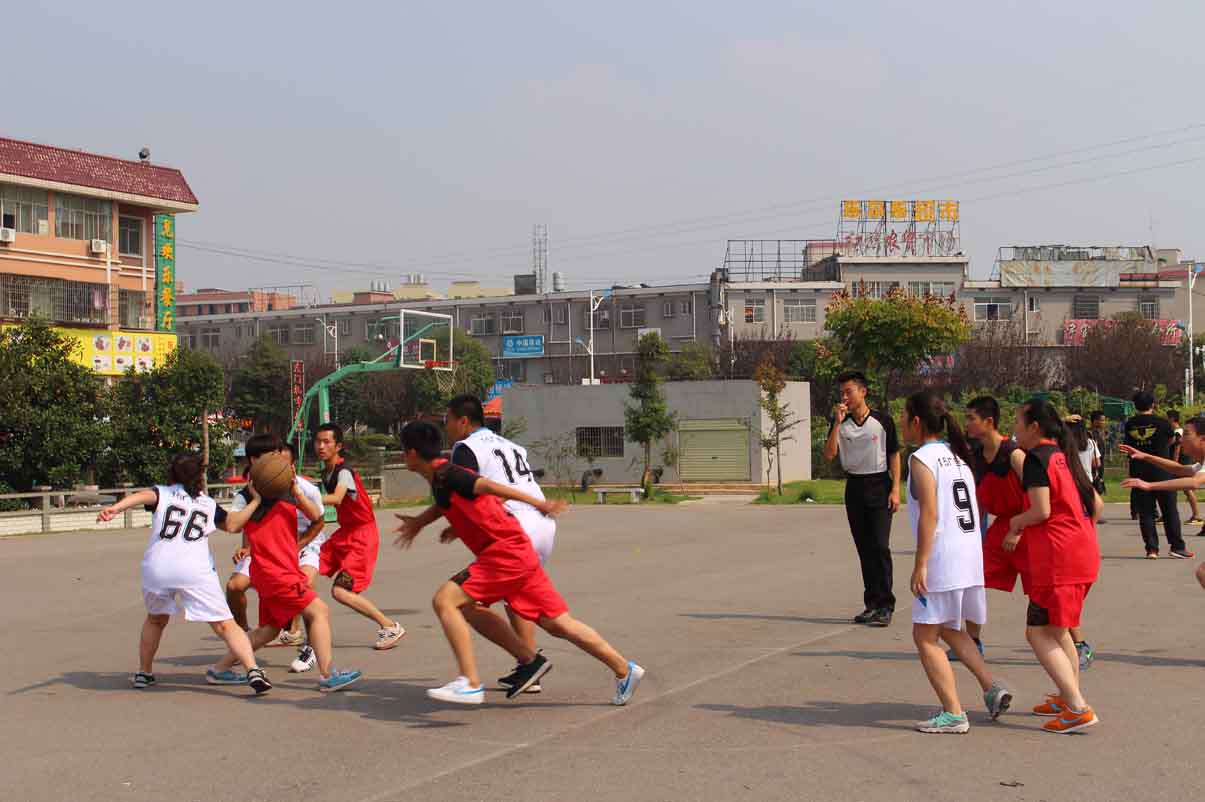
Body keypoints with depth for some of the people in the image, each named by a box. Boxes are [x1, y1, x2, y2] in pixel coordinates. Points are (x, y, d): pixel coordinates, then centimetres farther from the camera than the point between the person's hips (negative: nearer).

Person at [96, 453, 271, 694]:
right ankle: (253, 671, -18)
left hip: (156, 568, 1)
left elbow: (141, 496, -5)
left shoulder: (162, 493, 17)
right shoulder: (209, 504, 21)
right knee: (225, 626, -2)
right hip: (195, 570, -1)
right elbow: (232, 523, 35)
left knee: (156, 619, 29)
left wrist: (115, 509, -22)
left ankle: (144, 673, 33)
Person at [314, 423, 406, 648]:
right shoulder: (326, 473, 8)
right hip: (344, 532, 9)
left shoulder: (344, 472, -19)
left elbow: (336, 498, -38)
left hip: (362, 535, -9)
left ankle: (390, 627, -4)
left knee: (340, 591, -16)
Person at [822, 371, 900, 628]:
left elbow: (894, 455, 0)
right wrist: (837, 423, -13)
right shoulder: (841, 423, 5)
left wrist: (895, 489, -7)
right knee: (864, 549, 7)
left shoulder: (882, 421, -4)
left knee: (880, 546, -11)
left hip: (879, 485, -4)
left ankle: (885, 606, -8)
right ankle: (872, 604, 13)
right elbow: (829, 454, -6)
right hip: (854, 488, 4)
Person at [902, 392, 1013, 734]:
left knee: (925, 635, 0)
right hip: (971, 554, 9)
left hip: (943, 559, -9)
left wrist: (920, 564, -18)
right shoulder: (957, 455, 15)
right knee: (949, 629, 23)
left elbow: (930, 514, -19)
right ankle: (992, 688, 14)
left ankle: (953, 713, -2)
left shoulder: (922, 458, -10)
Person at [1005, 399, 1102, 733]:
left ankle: (1078, 709, -13)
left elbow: (1041, 511, -18)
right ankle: (1068, 698, 28)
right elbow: (1096, 503, 20)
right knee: (1056, 630, 22)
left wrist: (1017, 523, 0)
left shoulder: (1036, 458, -10)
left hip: (1058, 559, -10)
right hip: (1084, 553, 10)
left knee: (1039, 633, -7)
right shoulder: (1063, 456, 17)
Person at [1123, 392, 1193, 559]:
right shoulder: (1162, 422, -7)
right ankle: (1176, 546, 6)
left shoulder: (1130, 425, 1)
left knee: (1145, 512, 5)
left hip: (1138, 471, 2)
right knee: (1170, 509, 6)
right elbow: (1171, 441, 11)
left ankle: (1151, 548, 1)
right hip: (1161, 471, -2)